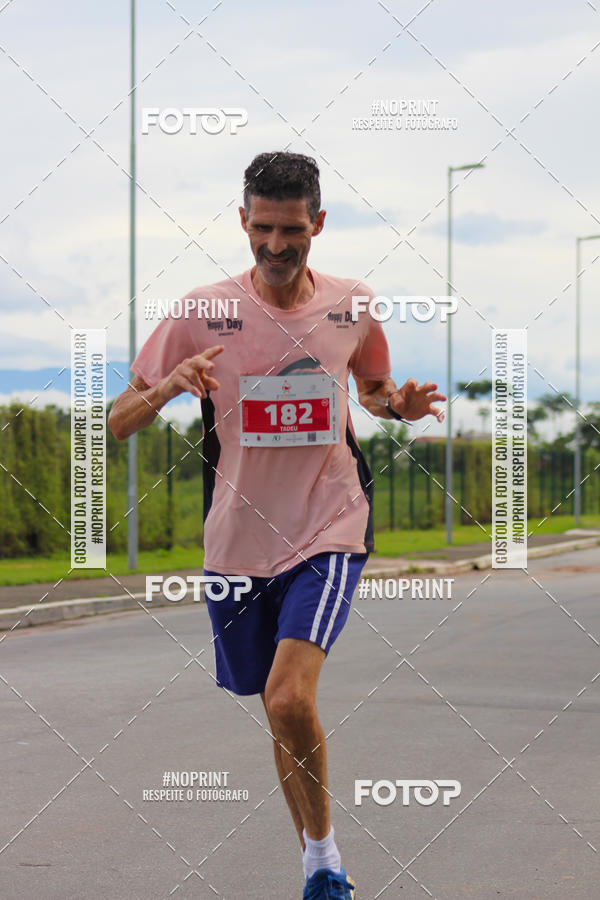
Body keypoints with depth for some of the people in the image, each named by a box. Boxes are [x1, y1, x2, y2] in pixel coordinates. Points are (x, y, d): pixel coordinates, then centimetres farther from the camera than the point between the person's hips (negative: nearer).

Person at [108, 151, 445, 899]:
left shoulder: (354, 306, 0)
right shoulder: (203, 312, -5)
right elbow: (117, 423, -3)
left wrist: (401, 404, -4)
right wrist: (167, 387, -24)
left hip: (329, 530, -1)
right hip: (238, 539, 2)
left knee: (290, 698, -22)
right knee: (281, 716, 12)